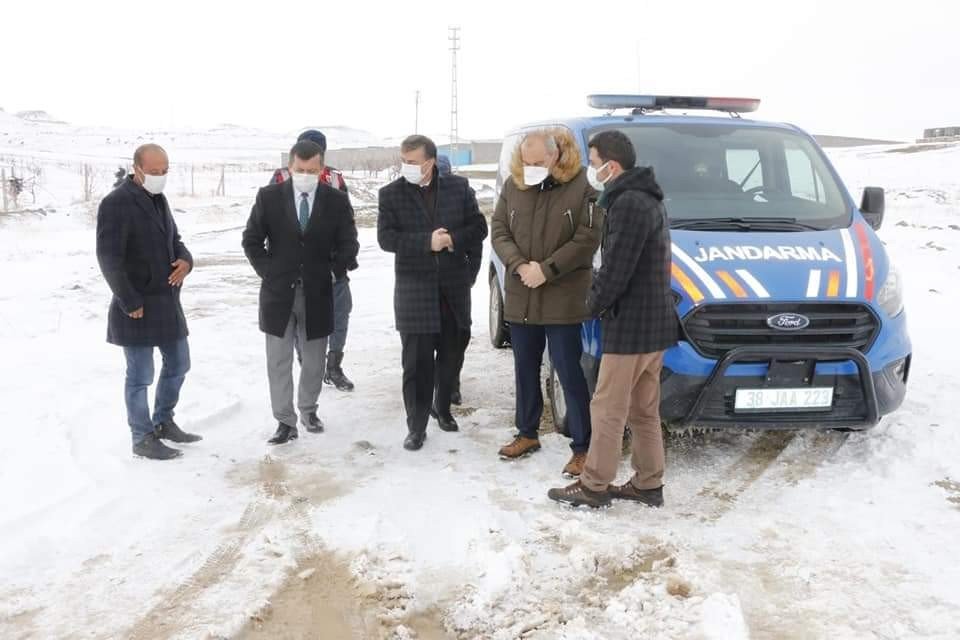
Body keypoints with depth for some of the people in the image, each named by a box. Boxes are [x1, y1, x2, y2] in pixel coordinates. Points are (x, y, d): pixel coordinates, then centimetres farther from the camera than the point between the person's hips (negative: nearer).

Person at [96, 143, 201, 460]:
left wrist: (186, 260, -4)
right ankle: (143, 439, 17)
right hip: (137, 307, -8)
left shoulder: (159, 199, 11)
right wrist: (130, 303, -18)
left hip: (168, 302, 8)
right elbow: (108, 258, -19)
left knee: (178, 364, 18)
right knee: (140, 376, 3)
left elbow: (173, 239, 20)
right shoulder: (116, 203, -15)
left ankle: (163, 422, 35)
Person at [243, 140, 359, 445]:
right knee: (279, 361, 3)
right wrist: (268, 272, -2)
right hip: (278, 292, 0)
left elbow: (348, 245, 4)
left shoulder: (337, 200, -2)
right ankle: (285, 421, 12)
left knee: (314, 360, 12)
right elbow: (251, 240, 4)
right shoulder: (269, 196, -3)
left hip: (317, 293, 1)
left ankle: (308, 409, 33)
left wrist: (331, 271, -3)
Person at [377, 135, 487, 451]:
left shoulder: (458, 187, 3)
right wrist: (427, 242, -19)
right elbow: (386, 238, -9)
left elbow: (478, 227, 3)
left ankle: (442, 407, 37)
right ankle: (416, 427, 8)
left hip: (453, 286, 2)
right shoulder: (391, 193, 0)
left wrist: (453, 240, -15)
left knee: (451, 355, 14)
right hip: (414, 288, -2)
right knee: (417, 362, -2)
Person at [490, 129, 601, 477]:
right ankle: (527, 434, 33)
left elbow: (587, 239, -13)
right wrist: (519, 266, -13)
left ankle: (582, 448, 10)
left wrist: (545, 270, -18)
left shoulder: (580, 187, -9)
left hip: (563, 299, -5)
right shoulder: (513, 185, 5)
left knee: (569, 373, 0)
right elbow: (499, 231, 4)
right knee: (525, 369, 16)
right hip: (520, 298, 5)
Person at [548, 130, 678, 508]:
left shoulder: (629, 204, -18)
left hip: (631, 324, -10)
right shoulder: (646, 199, 15)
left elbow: (617, 269, -21)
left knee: (608, 409, 0)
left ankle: (594, 486, 11)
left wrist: (595, 302, -5)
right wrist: (600, 296, 11)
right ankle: (648, 485, 24)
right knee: (643, 410, 16)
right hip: (654, 323, 10)